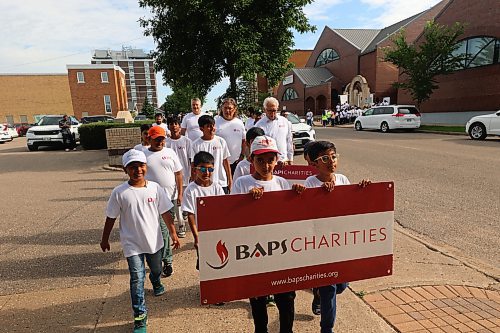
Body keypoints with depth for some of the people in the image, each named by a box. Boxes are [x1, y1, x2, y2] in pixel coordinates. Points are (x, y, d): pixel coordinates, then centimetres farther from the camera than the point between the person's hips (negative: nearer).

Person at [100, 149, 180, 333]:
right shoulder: (119, 192, -14)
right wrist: (105, 239, 5)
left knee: (156, 268, 27)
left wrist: (173, 233, -1)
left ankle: (156, 283, 61)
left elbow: (165, 213, -3)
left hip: (154, 240, 3)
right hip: (132, 244, -3)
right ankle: (140, 316, 13)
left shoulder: (155, 188, -10)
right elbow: (111, 218, -3)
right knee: (137, 278, -3)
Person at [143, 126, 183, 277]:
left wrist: (180, 193, -1)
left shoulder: (170, 152, 4)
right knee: (162, 228, -2)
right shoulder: (143, 155, 2)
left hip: (170, 196, 1)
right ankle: (167, 260, 12)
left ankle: (162, 255, 28)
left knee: (165, 227, 10)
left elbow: (178, 174, 5)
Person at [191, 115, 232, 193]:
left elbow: (225, 161, 5)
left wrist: (230, 178, 6)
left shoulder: (221, 141, 0)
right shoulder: (196, 144, -4)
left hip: (221, 183, 1)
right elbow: (193, 166, 0)